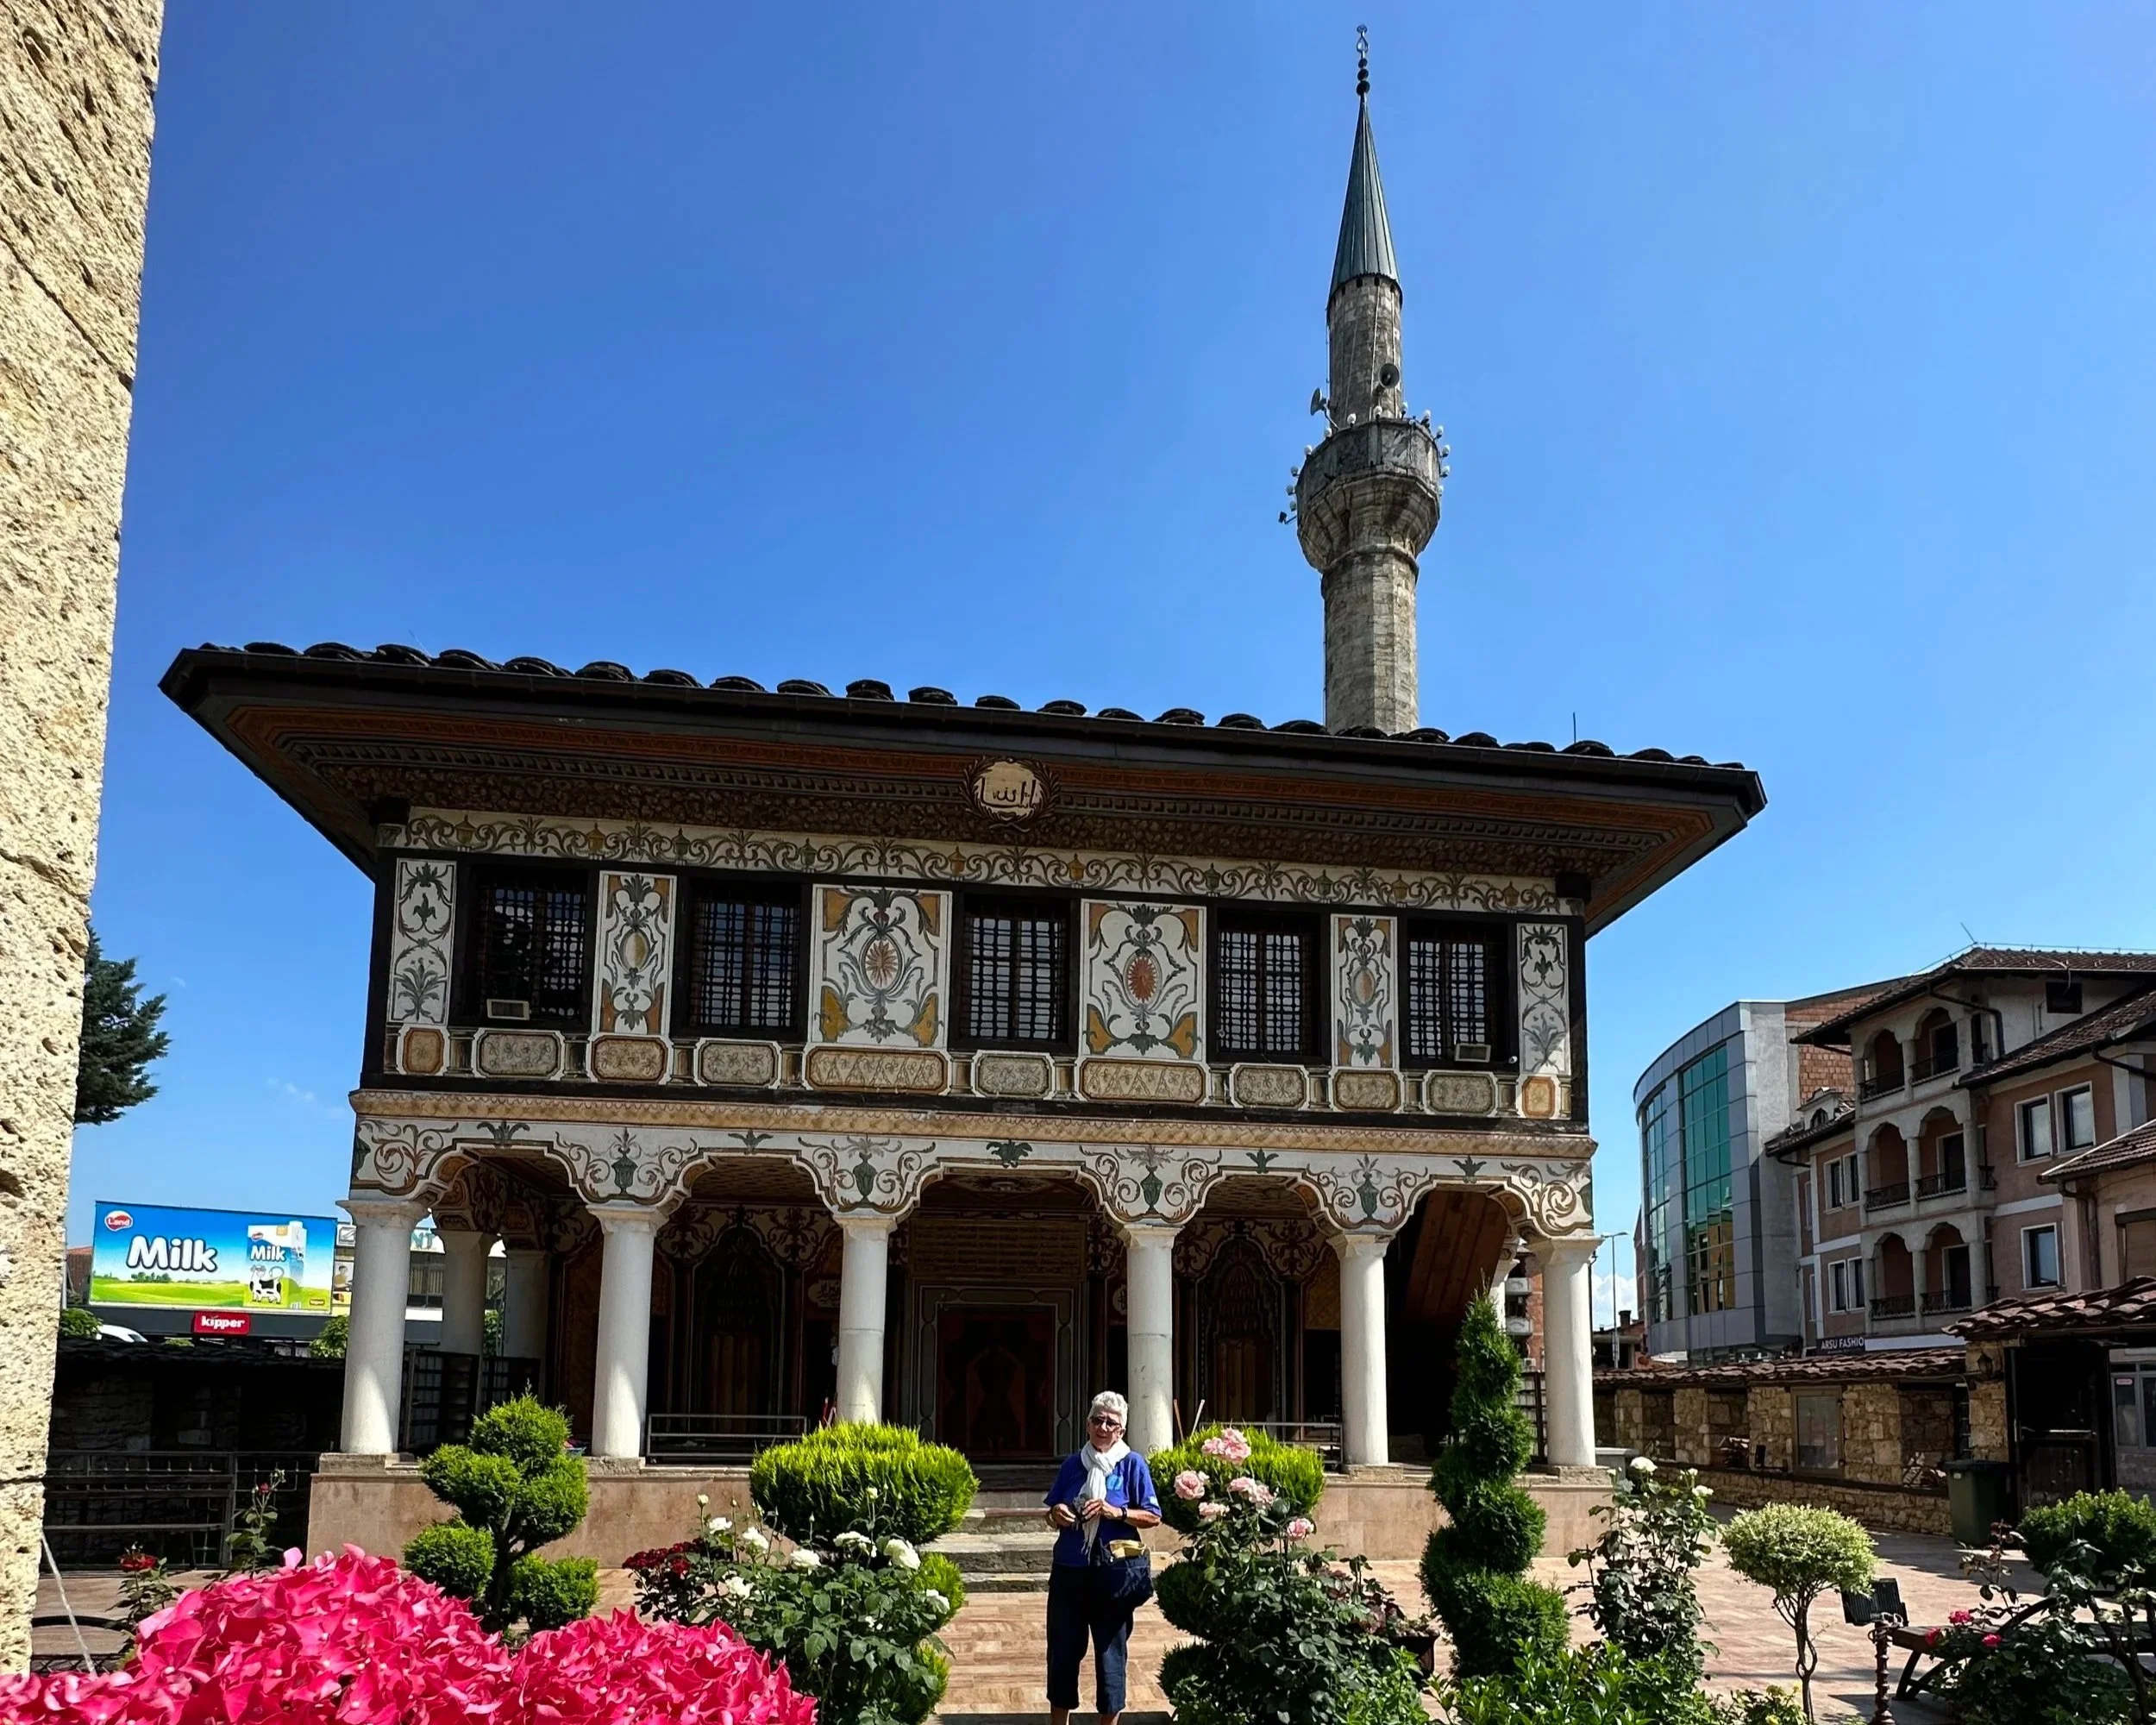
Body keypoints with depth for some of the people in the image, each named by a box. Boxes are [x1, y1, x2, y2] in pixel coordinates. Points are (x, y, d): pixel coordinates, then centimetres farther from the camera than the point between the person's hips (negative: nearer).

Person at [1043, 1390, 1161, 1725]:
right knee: (1062, 1650, 8)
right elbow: (1052, 1516, 16)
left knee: (1111, 1651, 5)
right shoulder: (1073, 1464, 7)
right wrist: (1056, 1515, -7)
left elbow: (1153, 1517, -3)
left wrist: (1116, 1512, -17)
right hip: (1069, 1571, 3)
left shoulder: (1132, 1464, -2)